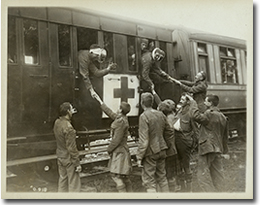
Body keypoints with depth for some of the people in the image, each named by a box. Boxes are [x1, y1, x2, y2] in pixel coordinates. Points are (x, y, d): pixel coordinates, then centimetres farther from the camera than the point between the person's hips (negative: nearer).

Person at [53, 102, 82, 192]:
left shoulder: (57, 123, -2)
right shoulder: (68, 127, -26)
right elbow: (72, 148, -24)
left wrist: (70, 114, 25)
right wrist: (77, 163, -17)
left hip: (60, 157, 8)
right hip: (69, 159, -8)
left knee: (62, 180, 21)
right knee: (74, 184, 4)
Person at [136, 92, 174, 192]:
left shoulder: (144, 116, -17)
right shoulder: (160, 114, 4)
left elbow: (143, 139, -20)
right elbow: (169, 132, 13)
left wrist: (139, 157, -15)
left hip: (150, 152, -7)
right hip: (162, 150, 7)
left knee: (148, 180, 3)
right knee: (162, 177, 20)